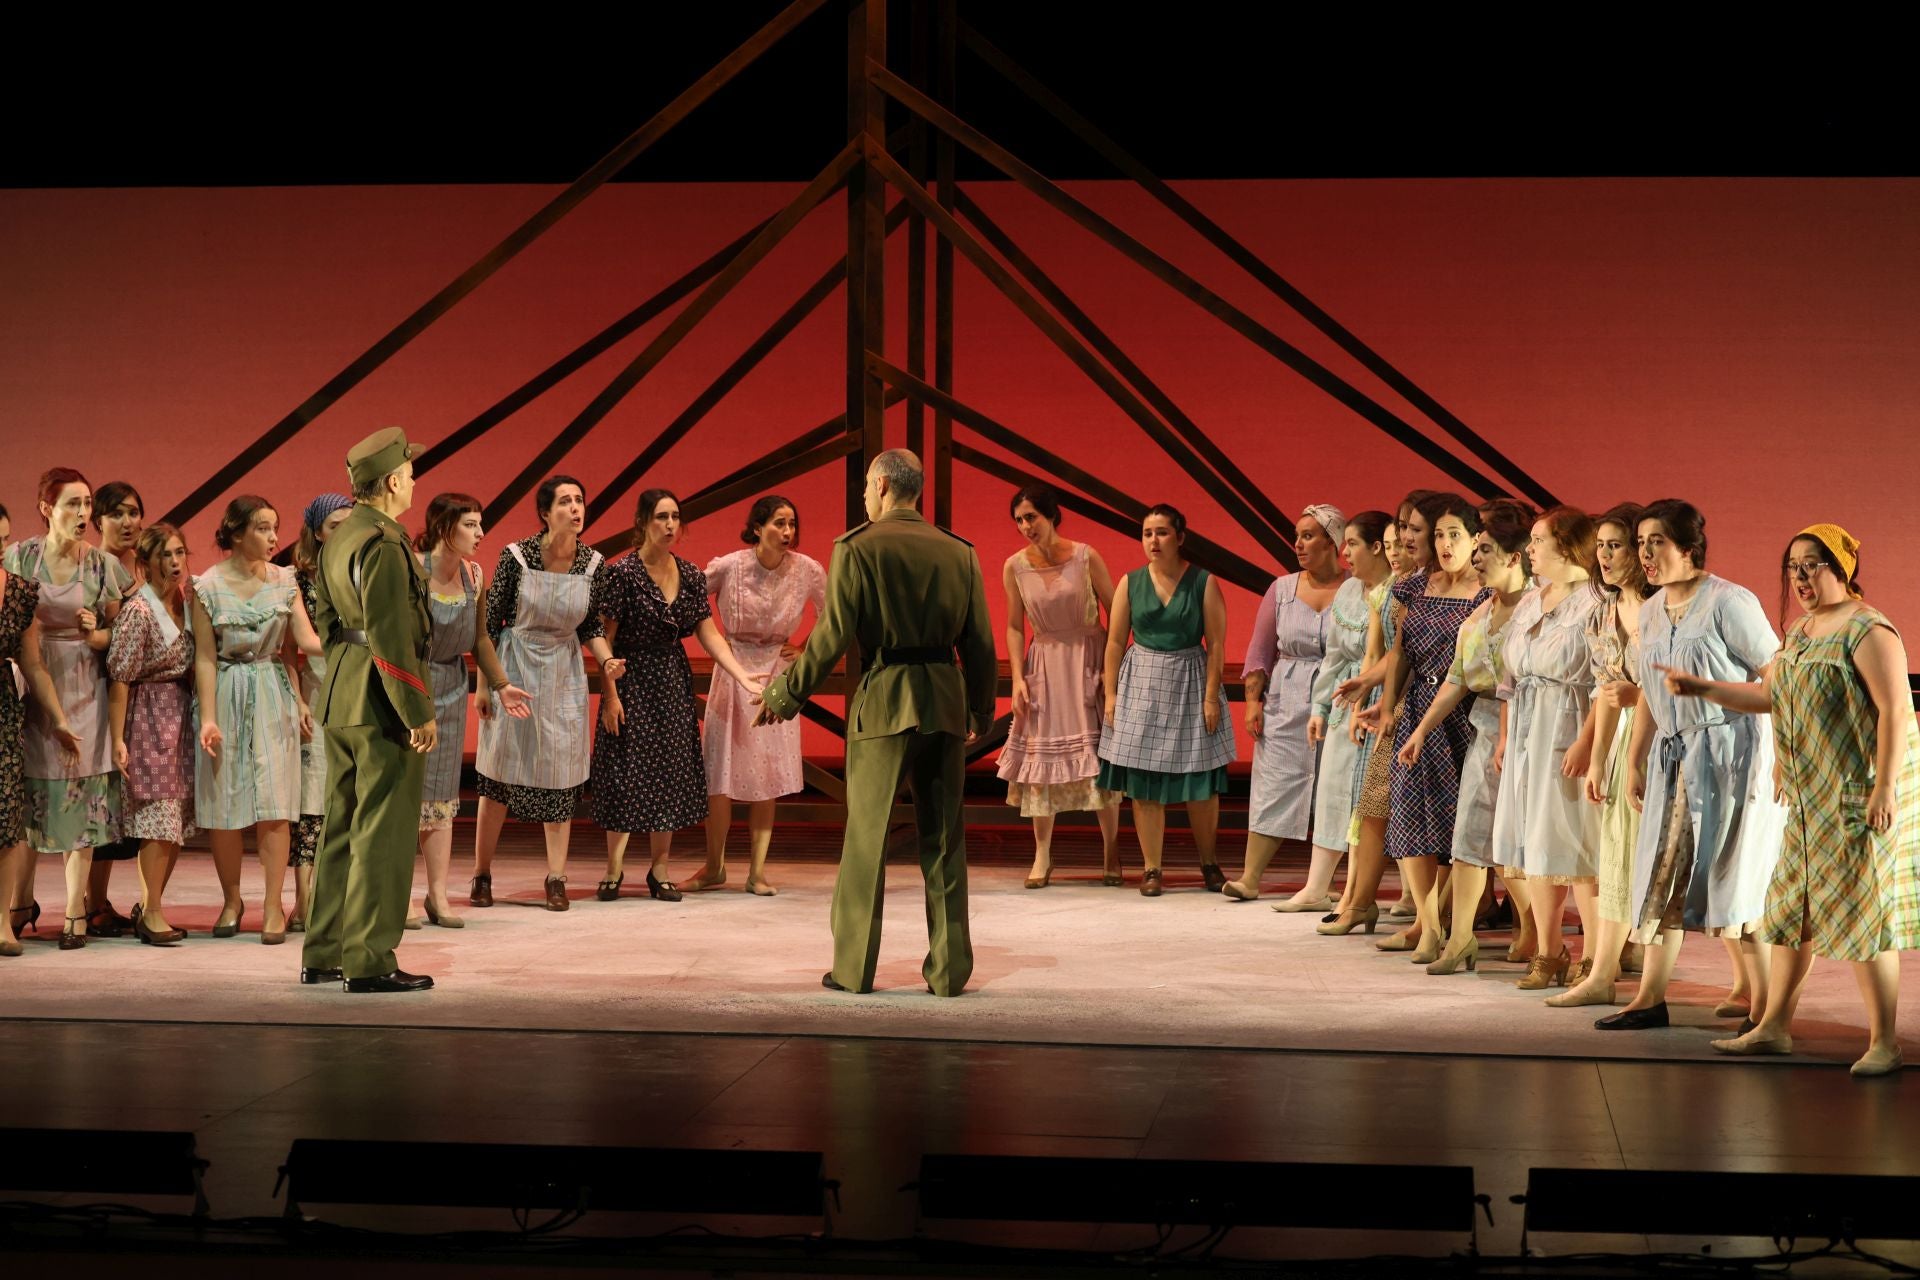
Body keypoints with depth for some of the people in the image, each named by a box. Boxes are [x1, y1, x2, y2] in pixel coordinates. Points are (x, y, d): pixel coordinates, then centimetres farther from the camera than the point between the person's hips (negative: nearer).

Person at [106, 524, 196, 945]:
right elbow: (120, 678, -14)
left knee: (179, 821, 8)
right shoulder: (138, 611, -13)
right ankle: (151, 913, 1)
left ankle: (147, 907, 19)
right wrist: (118, 739, -17)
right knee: (159, 819, -7)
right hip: (149, 716, -7)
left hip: (182, 712, 7)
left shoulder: (185, 602, 8)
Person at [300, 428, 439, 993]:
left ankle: (323, 954, 21)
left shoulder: (337, 539, 13)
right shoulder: (384, 545, -17)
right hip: (383, 706, -10)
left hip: (341, 703, 10)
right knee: (383, 834, -4)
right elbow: (393, 637, -21)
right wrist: (419, 712, -18)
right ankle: (370, 962, -1)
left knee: (342, 828, 15)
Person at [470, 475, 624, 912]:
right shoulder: (516, 556, -12)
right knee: (500, 776, 2)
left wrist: (607, 661, -11)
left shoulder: (592, 563, -3)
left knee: (561, 778, 3)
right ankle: (482, 875, 13)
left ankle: (556, 879, 11)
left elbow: (591, 627, 8)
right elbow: (490, 622, -5)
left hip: (564, 675, 3)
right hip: (514, 668, -3)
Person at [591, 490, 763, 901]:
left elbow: (708, 634, 3)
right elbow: (605, 639, -11)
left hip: (674, 682, 5)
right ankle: (614, 869, 11)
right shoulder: (622, 573, -11)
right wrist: (610, 695, -16)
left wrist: (742, 677, -6)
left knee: (670, 772, 7)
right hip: (631, 680, -5)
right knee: (625, 773, -1)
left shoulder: (691, 575, 4)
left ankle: (660, 869, 16)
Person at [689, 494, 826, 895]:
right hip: (733, 673, -1)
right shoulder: (728, 567, -14)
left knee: (768, 775, 2)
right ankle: (714, 867, 12)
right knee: (720, 772, 1)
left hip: (776, 674, 1)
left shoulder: (808, 570, -9)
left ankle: (758, 870, 7)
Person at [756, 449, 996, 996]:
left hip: (883, 702, -4)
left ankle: (853, 967, 9)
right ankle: (949, 968, 10)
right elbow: (980, 643, 9)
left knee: (867, 838, 5)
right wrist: (980, 711, 21)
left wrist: (785, 694, 2)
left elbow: (832, 634, -9)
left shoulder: (857, 548, -5)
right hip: (946, 700, 4)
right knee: (943, 838, 9)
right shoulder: (959, 552, 8)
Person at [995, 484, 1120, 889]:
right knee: (1042, 755, 2)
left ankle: (1111, 852, 12)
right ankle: (1042, 858, 10)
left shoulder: (1085, 558, -11)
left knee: (1099, 757, -2)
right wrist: (1018, 677, -3)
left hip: (1090, 659, -2)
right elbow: (1015, 627, 5)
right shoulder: (1014, 567, -4)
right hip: (1044, 664, 2)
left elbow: (1116, 613, -3)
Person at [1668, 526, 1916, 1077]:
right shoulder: (1800, 633, 14)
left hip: (1859, 798, -9)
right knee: (1792, 908, 12)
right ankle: (1774, 1026, 21)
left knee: (1862, 913, -5)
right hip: (1811, 799, 9)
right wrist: (1698, 688, 15)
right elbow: (1767, 695, 23)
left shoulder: (1866, 630, -14)